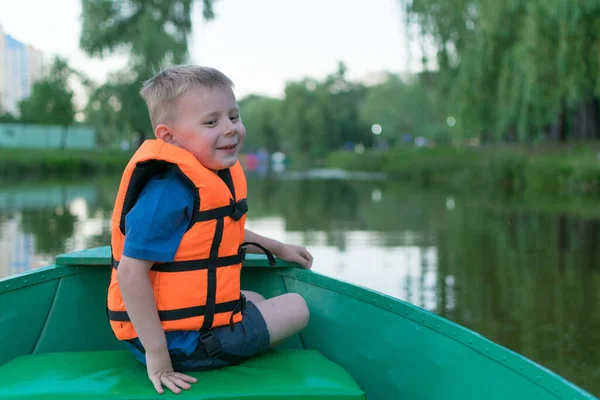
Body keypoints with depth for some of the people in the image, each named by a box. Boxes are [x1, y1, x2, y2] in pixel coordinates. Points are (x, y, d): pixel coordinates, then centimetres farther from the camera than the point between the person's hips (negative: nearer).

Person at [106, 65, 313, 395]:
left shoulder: (216, 176, 4)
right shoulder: (170, 191, -26)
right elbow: (131, 272, -29)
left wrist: (277, 248, 29)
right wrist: (156, 356, -29)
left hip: (195, 315, 9)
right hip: (182, 341, -9)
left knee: (255, 301, 34)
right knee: (295, 308, 6)